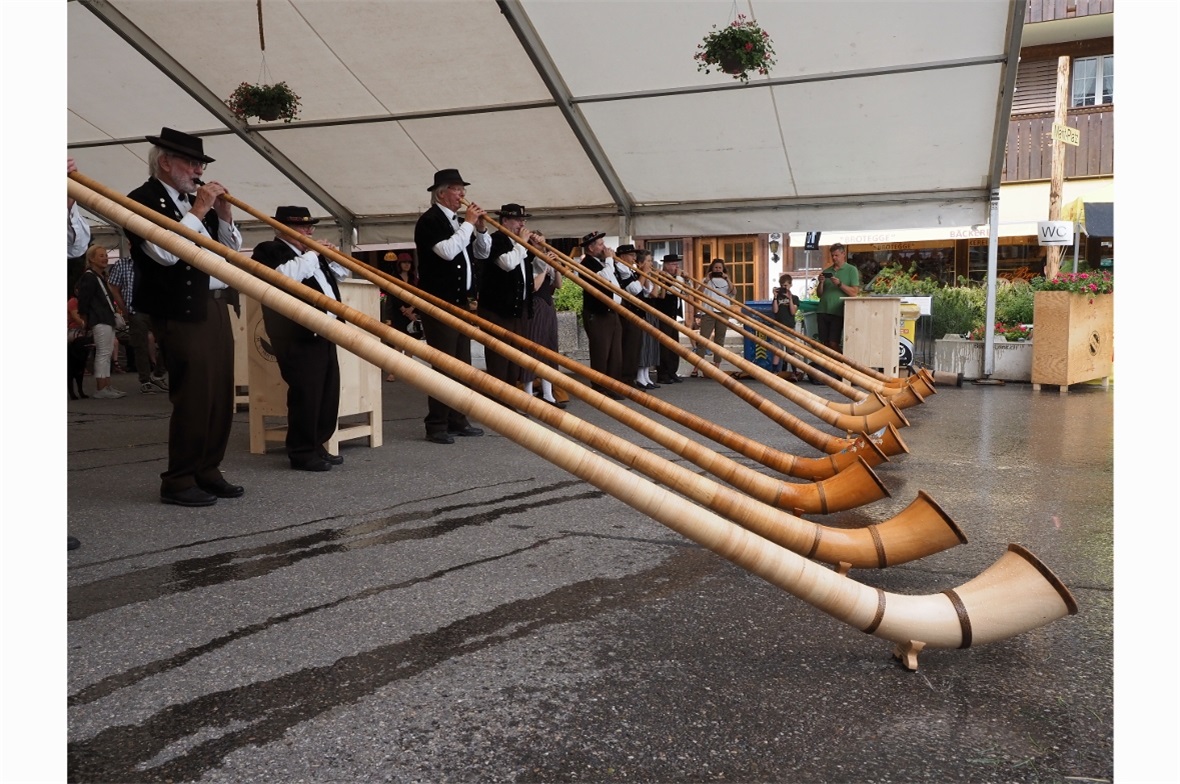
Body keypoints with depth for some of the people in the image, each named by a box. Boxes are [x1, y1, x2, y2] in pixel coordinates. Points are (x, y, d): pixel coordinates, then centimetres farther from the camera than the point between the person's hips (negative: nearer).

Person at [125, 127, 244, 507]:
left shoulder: (195, 200, 17)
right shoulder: (143, 200, -4)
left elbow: (231, 251, 21)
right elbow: (163, 251, -19)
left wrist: (223, 213, 6)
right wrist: (198, 211, -13)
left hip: (216, 308, 8)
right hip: (182, 315, -8)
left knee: (220, 397, 8)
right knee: (192, 398, -8)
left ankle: (207, 473, 18)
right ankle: (178, 482, 3)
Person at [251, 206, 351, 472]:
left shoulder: (310, 253, 22)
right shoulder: (268, 251, -3)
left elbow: (341, 274, 31)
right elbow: (285, 276, -23)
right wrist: (310, 255, -12)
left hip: (324, 334, 9)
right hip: (298, 337, -9)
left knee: (328, 393, 9)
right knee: (305, 395, -8)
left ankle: (317, 446, 20)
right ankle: (302, 453, 1)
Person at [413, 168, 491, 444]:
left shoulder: (459, 222, 16)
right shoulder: (429, 221, -8)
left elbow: (482, 253, 20)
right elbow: (447, 251, -23)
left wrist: (481, 228, 4)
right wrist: (468, 224, -14)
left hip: (462, 302, 9)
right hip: (439, 303, -9)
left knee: (462, 363, 10)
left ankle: (457, 420, 17)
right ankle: (436, 426, -5)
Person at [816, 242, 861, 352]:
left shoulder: (851, 270, 4)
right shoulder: (826, 271, 16)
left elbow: (854, 293, -4)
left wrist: (839, 284, -15)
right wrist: (821, 282, -2)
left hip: (838, 312, -4)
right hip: (822, 311, 4)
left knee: (833, 343, -12)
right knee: (824, 343, 3)